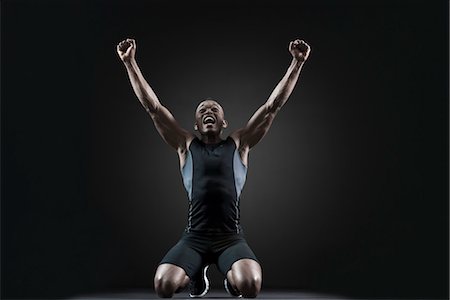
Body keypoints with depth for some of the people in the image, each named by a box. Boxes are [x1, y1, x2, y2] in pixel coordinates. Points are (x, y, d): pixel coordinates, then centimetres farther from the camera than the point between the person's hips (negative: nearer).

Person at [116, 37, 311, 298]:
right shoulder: (186, 145, 15)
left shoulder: (239, 144, 14)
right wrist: (130, 62, 6)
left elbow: (273, 106, 9)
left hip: (231, 237, -1)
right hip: (194, 237, 1)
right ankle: (197, 273, 16)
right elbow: (153, 107, 11)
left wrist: (297, 63, 4)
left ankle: (232, 279, 14)